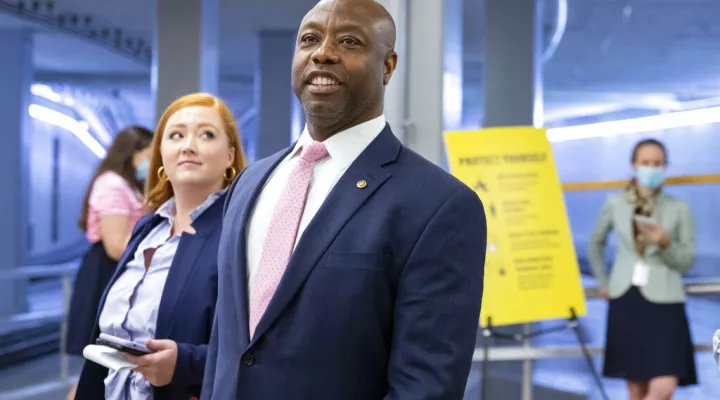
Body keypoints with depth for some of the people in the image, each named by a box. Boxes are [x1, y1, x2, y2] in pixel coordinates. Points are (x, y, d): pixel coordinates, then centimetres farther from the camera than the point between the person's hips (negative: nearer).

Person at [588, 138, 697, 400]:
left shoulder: (679, 209, -1)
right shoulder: (616, 204, 5)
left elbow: (687, 262, 0)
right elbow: (596, 243, 21)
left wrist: (666, 244, -17)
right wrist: (603, 281, 15)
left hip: (662, 301, -2)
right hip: (625, 299, 2)